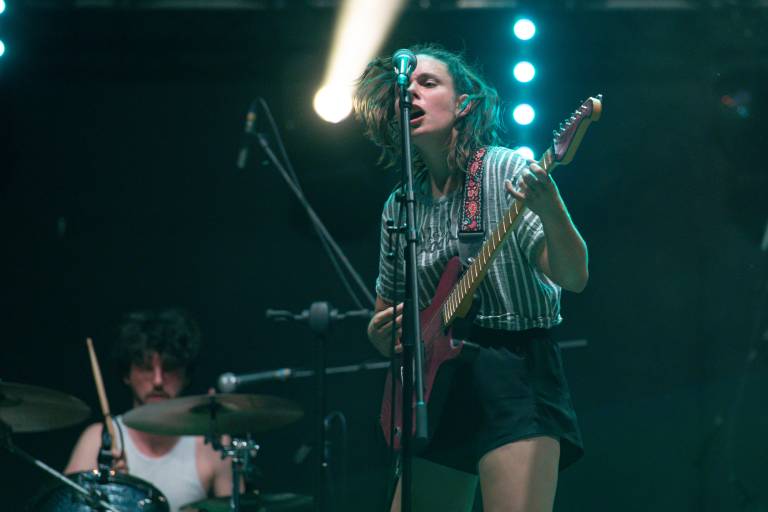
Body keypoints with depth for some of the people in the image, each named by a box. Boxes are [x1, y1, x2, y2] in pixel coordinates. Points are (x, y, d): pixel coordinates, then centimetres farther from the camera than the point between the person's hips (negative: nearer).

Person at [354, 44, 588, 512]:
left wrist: (549, 208, -32)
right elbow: (387, 310, 23)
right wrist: (382, 330, -1)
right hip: (439, 382, 6)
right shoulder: (399, 207, 13)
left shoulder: (510, 172, -3)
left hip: (516, 372, -6)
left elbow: (573, 277, -14)